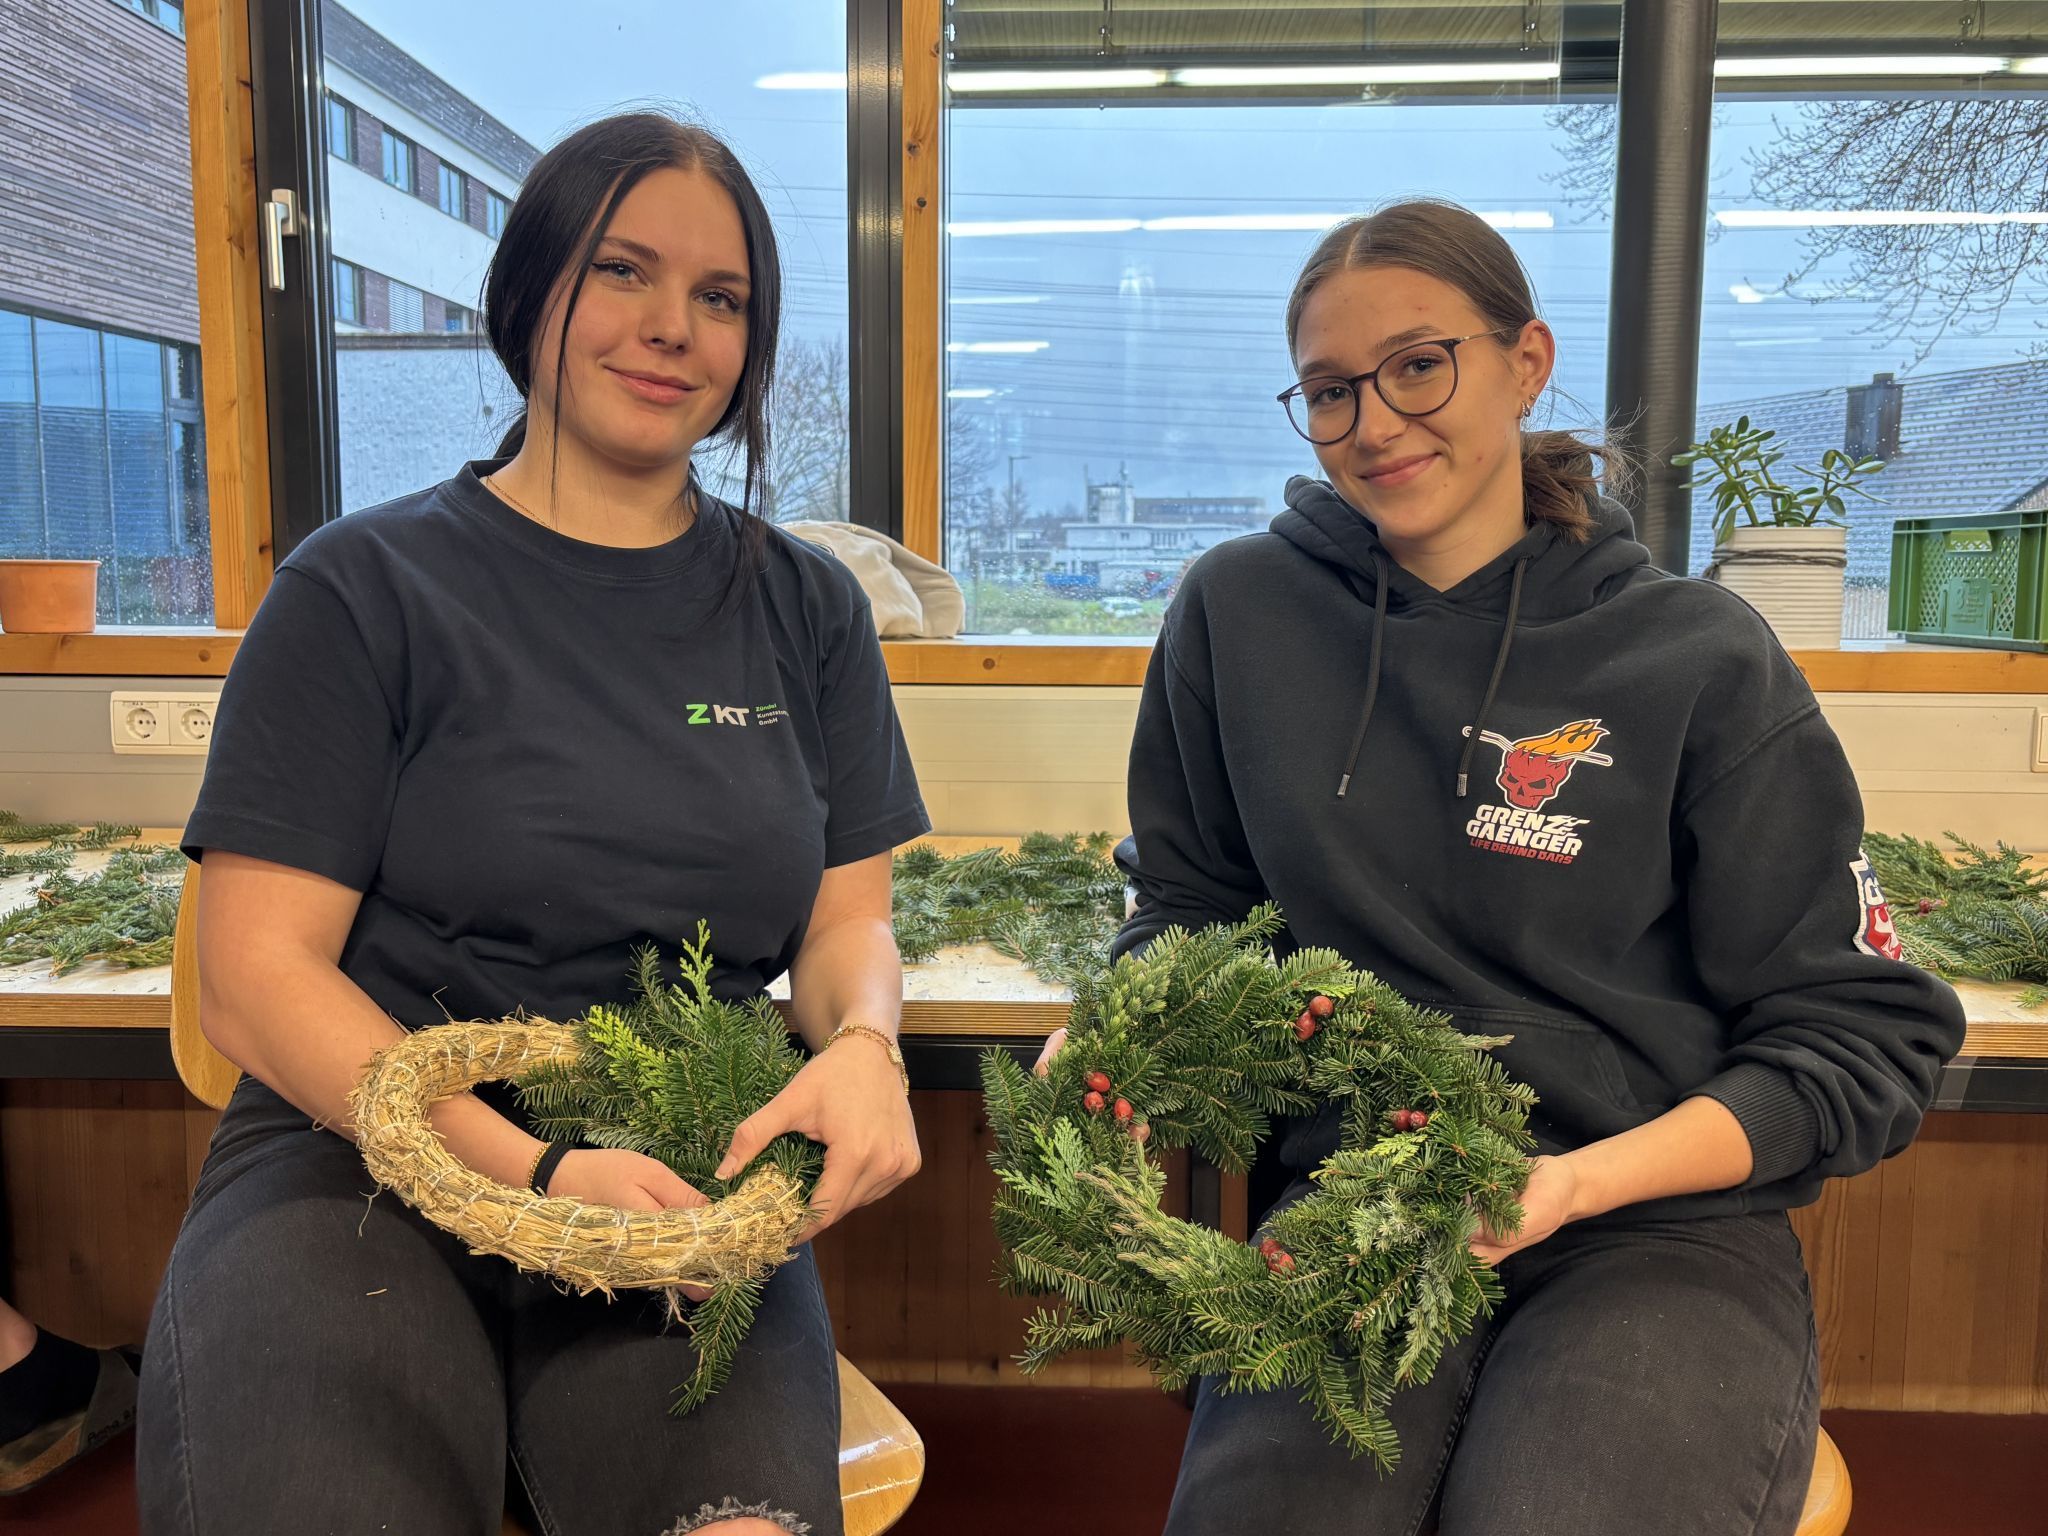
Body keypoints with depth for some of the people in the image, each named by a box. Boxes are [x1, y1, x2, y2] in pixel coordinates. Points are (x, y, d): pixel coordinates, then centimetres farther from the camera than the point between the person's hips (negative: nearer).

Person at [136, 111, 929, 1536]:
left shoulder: (805, 607, 11)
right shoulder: (366, 590, 1)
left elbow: (848, 917, 10)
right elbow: (258, 975, -4)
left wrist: (863, 1042, -14)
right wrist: (534, 1168, -18)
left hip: (687, 1173, 2)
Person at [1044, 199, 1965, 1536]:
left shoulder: (1702, 660, -3)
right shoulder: (1241, 611, 3)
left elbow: (1860, 1036, -1)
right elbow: (1189, 904, 14)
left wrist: (1574, 1183, -15)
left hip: (1662, 1231, 0)